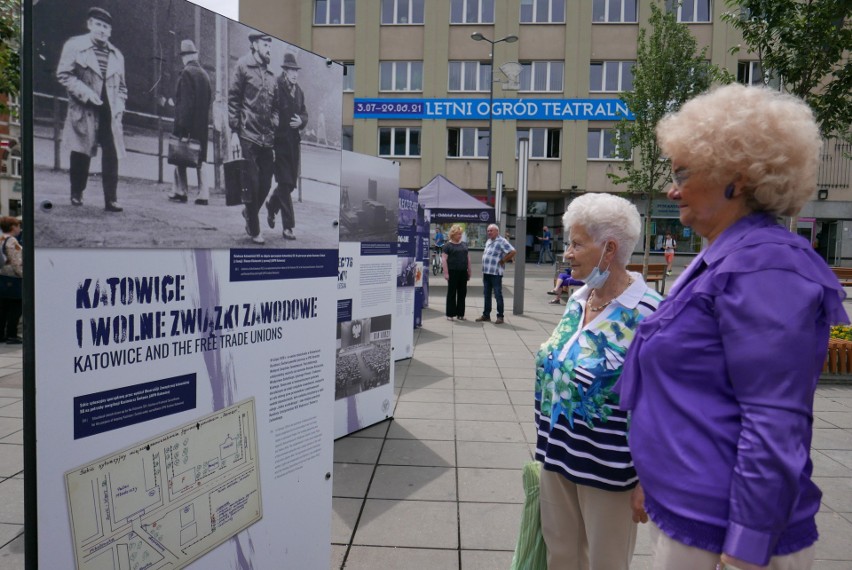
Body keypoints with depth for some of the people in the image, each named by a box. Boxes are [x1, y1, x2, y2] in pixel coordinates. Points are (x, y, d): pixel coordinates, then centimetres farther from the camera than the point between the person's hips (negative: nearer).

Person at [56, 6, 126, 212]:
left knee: (111, 156, -6)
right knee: (81, 154, 2)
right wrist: (85, 92, -15)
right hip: (84, 112, -3)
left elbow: (121, 85, 21)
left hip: (110, 113, 3)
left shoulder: (117, 55, 16)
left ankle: (111, 199, -4)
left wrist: (119, 104, 4)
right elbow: (63, 73, -3)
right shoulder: (74, 45, 3)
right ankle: (76, 194, 17)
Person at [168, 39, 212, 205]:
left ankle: (181, 191, 4)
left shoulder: (187, 73, -11)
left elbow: (185, 102, -16)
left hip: (187, 124, -7)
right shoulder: (204, 74, 10)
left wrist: (180, 126, -15)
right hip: (202, 124, 7)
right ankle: (203, 194, 5)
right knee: (198, 160, 8)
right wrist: (204, 122, 16)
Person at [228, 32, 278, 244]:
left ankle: (249, 212, 32)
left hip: (267, 138, 5)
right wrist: (234, 131, -9)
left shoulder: (270, 74, 17)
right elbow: (233, 99, -4)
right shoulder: (243, 65, 0)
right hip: (248, 136, -5)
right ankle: (254, 231, 8)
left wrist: (275, 127, 8)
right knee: (252, 184, -4)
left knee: (266, 183, 5)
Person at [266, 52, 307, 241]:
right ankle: (287, 226, -1)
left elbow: (304, 114, 18)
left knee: (291, 182, 12)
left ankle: (272, 207, 41)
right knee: (285, 183, -6)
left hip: (294, 142, 7)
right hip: (279, 141, -7)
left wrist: (301, 121, -4)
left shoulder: (299, 91, 12)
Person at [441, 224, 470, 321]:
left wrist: (469, 271, 14)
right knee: (451, 293, 1)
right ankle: (450, 314, 7)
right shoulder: (448, 245, -2)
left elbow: (468, 258, 18)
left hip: (463, 272, 5)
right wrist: (446, 273, -13)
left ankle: (460, 314, 16)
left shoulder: (464, 245, 14)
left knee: (462, 293, 8)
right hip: (453, 272, -5)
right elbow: (444, 259, -7)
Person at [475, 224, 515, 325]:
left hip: (495, 273, -8)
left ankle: (500, 316, 6)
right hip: (486, 272, 8)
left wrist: (503, 261, -14)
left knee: (498, 295, -1)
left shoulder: (502, 241, -12)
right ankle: (486, 315, 22)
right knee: (487, 295, 14)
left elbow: (513, 252, -21)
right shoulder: (488, 241, 15)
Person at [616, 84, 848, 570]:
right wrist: (654, 482, 20)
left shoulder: (763, 266, -20)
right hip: (681, 506, 9)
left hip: (719, 528, -9)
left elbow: (775, 426, -24)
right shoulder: (722, 260, 9)